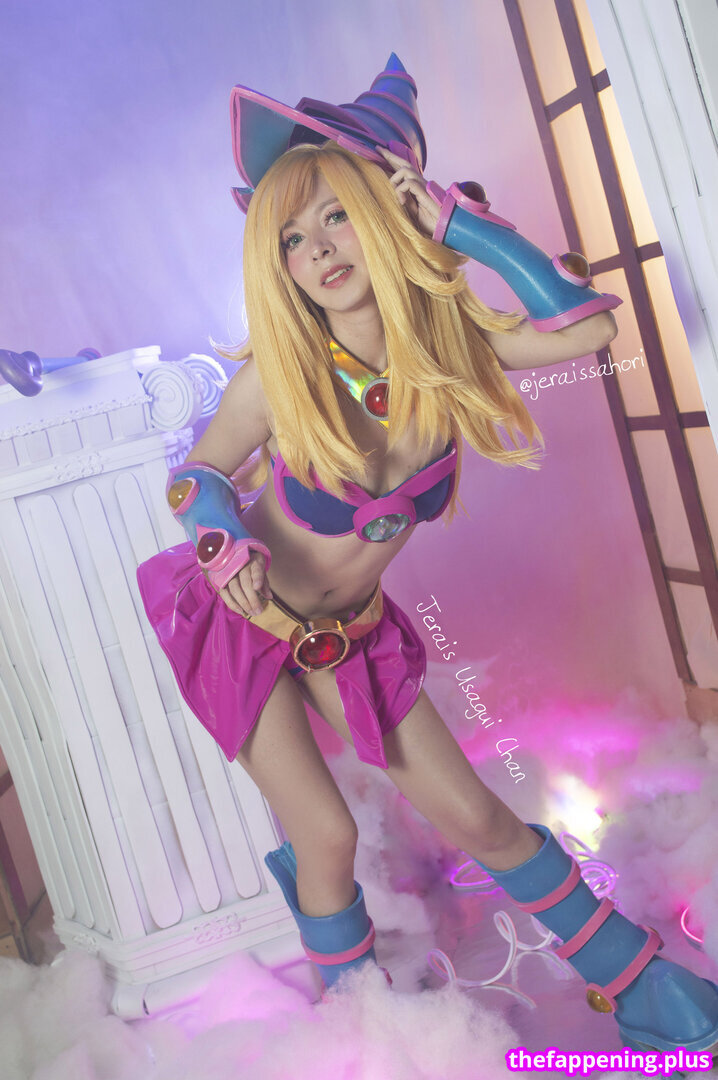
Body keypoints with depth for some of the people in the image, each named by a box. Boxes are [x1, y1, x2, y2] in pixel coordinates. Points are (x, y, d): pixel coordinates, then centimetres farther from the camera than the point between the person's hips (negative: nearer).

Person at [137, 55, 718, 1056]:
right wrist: (224, 534, -31)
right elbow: (196, 475, -9)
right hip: (244, 623, -2)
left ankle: (634, 981, 26)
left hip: (349, 633, 3)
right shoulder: (279, 376, -24)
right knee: (329, 835, -3)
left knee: (476, 819, 5)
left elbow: (588, 325, -27)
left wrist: (458, 220, -25)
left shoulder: (442, 340, -15)